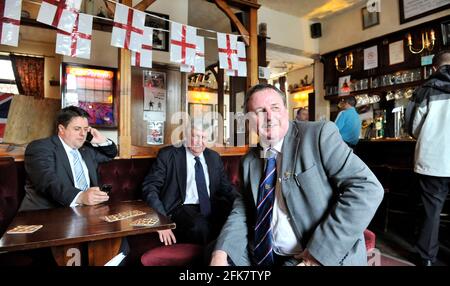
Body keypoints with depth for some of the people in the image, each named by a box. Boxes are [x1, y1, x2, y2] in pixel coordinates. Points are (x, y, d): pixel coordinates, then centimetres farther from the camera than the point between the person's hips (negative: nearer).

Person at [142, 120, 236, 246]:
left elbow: (226, 189, 16)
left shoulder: (214, 157, 14)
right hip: (182, 209, -3)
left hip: (212, 209, 4)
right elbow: (149, 187, -4)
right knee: (200, 225, -34)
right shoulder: (168, 155, 1)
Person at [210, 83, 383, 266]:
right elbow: (241, 211, 6)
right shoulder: (249, 161, 6)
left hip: (329, 257, -4)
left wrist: (321, 251, -19)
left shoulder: (320, 135, -10)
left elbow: (367, 188, -17)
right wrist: (221, 252, -12)